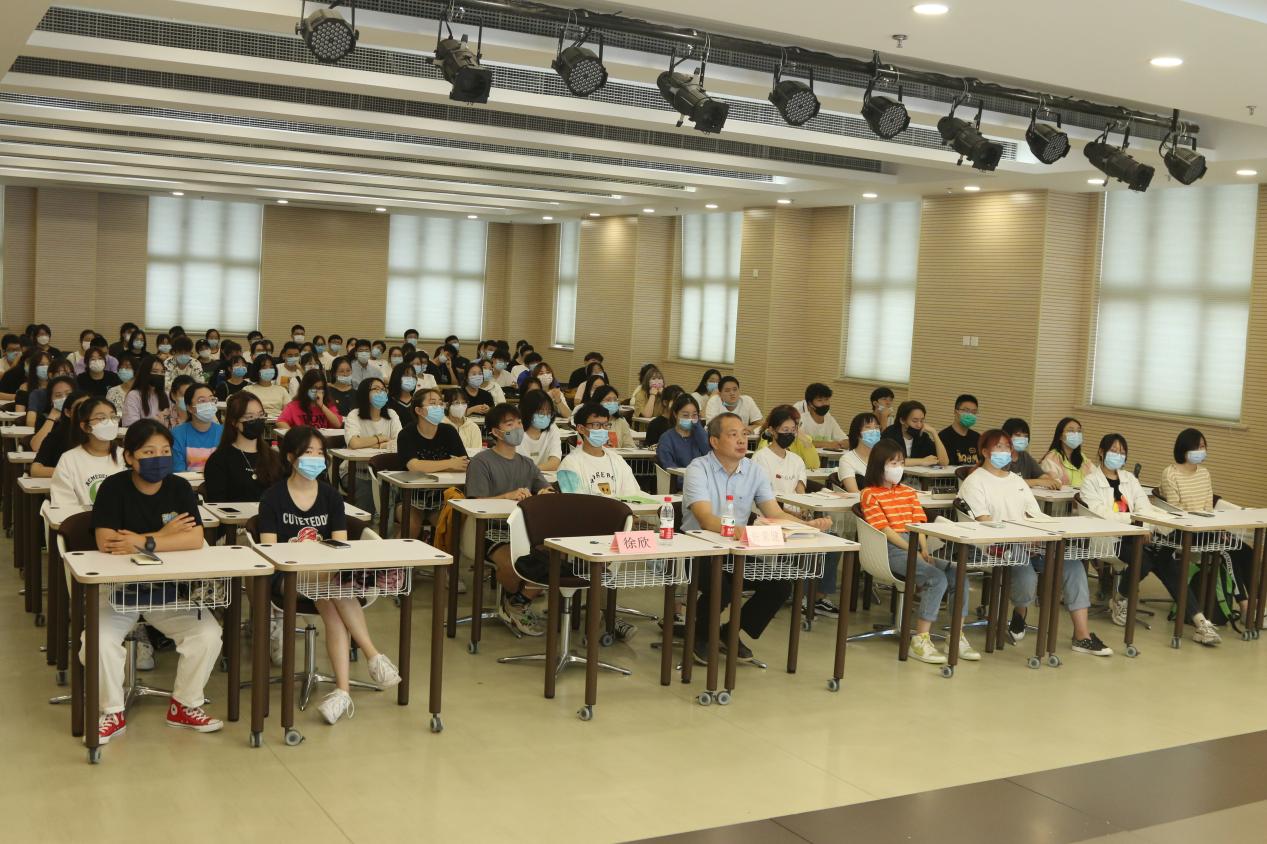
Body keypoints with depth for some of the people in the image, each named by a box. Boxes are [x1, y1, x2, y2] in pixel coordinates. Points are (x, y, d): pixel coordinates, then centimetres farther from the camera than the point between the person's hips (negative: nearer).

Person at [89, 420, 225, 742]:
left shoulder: (180, 488, -2)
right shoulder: (113, 488, -8)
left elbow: (195, 539, -16)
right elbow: (105, 542, -20)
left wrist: (143, 542, -24)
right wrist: (164, 535, -17)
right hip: (120, 585, -2)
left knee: (208, 634, -18)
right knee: (99, 640, -27)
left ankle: (185, 706, 5)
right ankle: (113, 713, -2)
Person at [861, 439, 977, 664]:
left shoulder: (909, 492, 23)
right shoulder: (870, 494, 2)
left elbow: (919, 524, 12)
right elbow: (884, 529, -8)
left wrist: (924, 551, -6)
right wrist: (913, 552, -14)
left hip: (916, 546, 7)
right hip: (891, 549, -7)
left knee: (958, 576, -15)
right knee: (937, 579, -28)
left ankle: (958, 637, -7)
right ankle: (920, 640, -23)